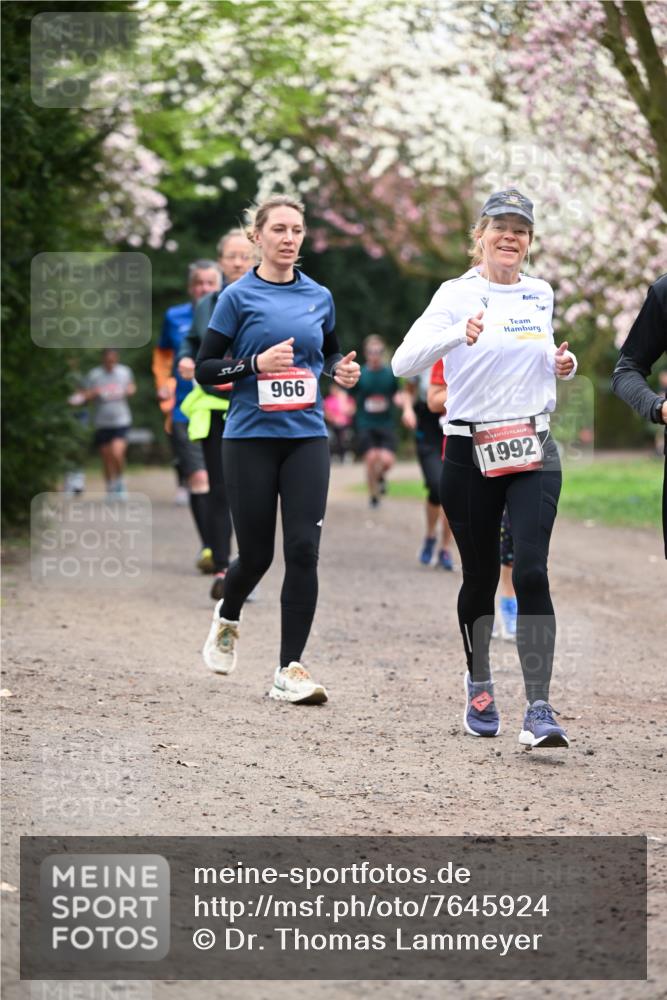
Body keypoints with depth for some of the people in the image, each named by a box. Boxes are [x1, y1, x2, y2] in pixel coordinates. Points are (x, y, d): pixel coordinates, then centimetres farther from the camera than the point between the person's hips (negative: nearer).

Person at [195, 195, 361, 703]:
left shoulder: (319, 297, 9)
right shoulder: (239, 296, -2)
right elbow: (204, 369, -2)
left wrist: (342, 370, 3)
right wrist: (256, 364, -17)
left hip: (307, 437, 3)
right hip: (251, 437, -3)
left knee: (303, 550, -9)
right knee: (257, 554, 4)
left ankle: (290, 670, -4)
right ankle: (227, 617, 39)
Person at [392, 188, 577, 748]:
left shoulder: (541, 295, 9)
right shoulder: (458, 294, -6)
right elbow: (404, 362, -19)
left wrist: (564, 366, 5)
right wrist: (459, 335, -36)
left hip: (533, 450, 2)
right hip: (470, 451, -2)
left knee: (531, 571, -13)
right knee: (481, 576, 8)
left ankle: (539, 710, -17)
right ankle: (479, 685, 34)